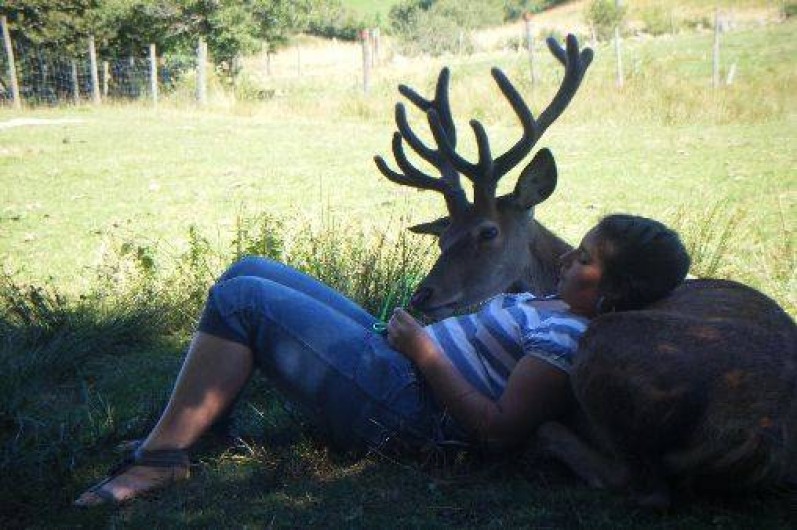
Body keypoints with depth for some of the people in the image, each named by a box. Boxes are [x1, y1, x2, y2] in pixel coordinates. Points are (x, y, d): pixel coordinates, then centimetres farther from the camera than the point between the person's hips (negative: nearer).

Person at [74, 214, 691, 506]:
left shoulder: (567, 340, -17)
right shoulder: (553, 305, 13)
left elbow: (500, 430, -23)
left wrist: (422, 350, -20)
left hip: (392, 405, -10)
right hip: (390, 358, 10)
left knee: (241, 297, -15)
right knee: (251, 270, 11)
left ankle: (162, 457, -9)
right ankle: (199, 418, 13)